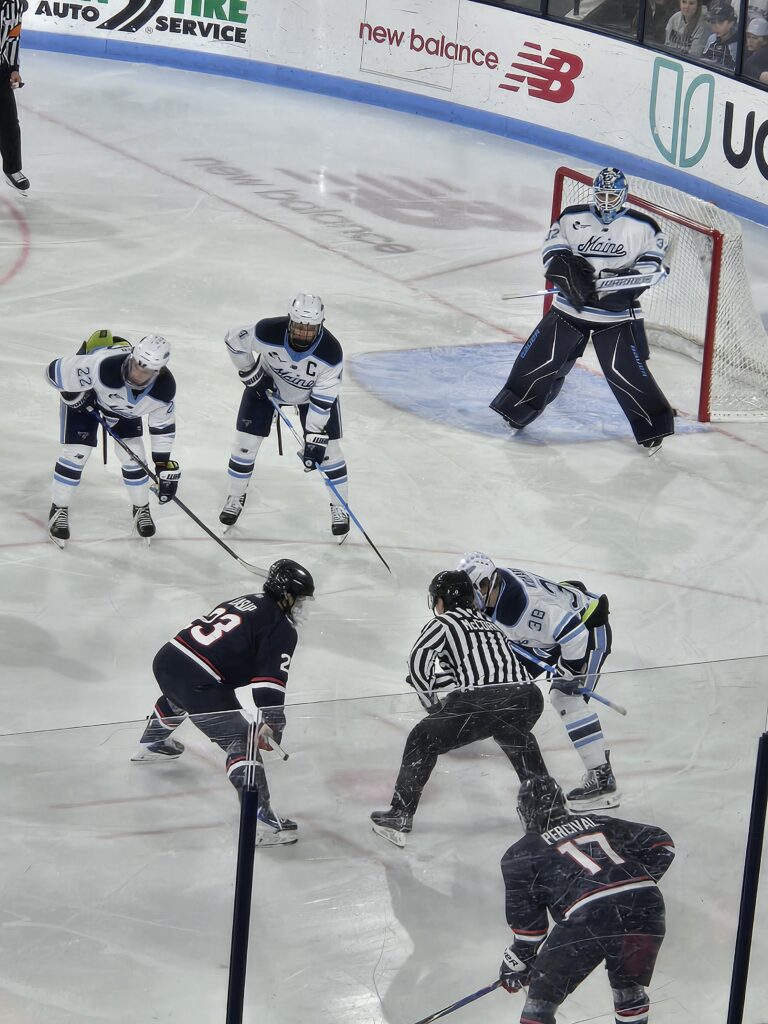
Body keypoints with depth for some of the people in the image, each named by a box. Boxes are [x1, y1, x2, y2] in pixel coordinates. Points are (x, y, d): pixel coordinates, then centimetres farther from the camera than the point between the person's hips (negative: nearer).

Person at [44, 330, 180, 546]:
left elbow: (163, 425, -13)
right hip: (83, 396, -3)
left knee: (132, 454, 0)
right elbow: (56, 371, -34)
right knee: (76, 452, -9)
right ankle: (58, 511, 11)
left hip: (123, 406, 3)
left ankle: (141, 510, 24)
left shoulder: (164, 388, -31)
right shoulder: (104, 367, -47)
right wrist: (74, 397, -23)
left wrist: (164, 465, -13)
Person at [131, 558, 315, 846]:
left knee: (179, 696, 43)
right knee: (241, 742, -9)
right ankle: (260, 820, -20)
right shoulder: (281, 628, -1)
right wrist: (272, 728, -7)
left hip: (166, 658, 9)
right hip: (198, 681, -9)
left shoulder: (243, 602, 23)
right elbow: (269, 683, -11)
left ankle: (151, 744, 64)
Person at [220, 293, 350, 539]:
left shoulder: (331, 353, -35)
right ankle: (235, 498, 21)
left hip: (313, 391, 0)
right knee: (246, 440, -1)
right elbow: (234, 339, -17)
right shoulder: (268, 332, -37)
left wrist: (314, 438, -28)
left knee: (328, 447, -4)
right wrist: (250, 373, -13)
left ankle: (339, 508, 14)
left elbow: (322, 400, -28)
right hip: (267, 384, 1)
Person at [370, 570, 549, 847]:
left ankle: (401, 815, 6)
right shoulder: (487, 623, 31)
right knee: (518, 740, 38)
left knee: (423, 740, 12)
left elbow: (417, 662, 3)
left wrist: (433, 705, 13)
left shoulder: (444, 622, 12)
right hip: (528, 696, 6)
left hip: (481, 701, -6)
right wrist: (432, 678, 45)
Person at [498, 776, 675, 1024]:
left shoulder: (521, 854, 18)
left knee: (542, 995, 13)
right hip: (647, 904, 4)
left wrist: (516, 964, 28)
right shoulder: (599, 823, 28)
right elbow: (661, 843, 25)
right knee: (629, 988, 28)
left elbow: (527, 921, 15)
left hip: (588, 917, -4)